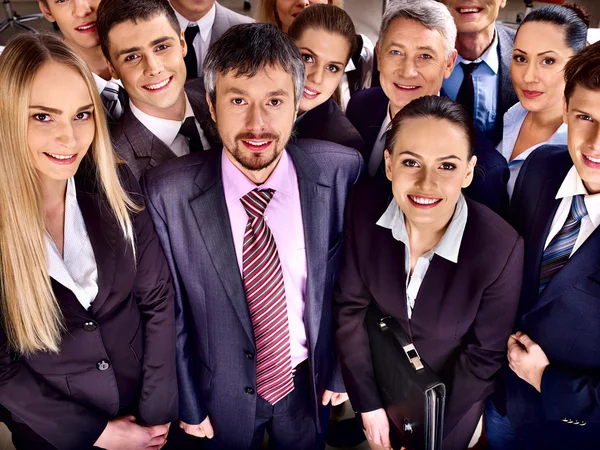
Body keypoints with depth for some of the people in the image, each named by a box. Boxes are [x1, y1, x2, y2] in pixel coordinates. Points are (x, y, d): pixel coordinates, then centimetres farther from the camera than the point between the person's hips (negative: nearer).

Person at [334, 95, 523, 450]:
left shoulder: (500, 249, -33)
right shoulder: (365, 206, -27)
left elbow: (486, 354, -18)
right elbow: (349, 305, -14)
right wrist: (368, 404, -11)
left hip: (453, 391, -1)